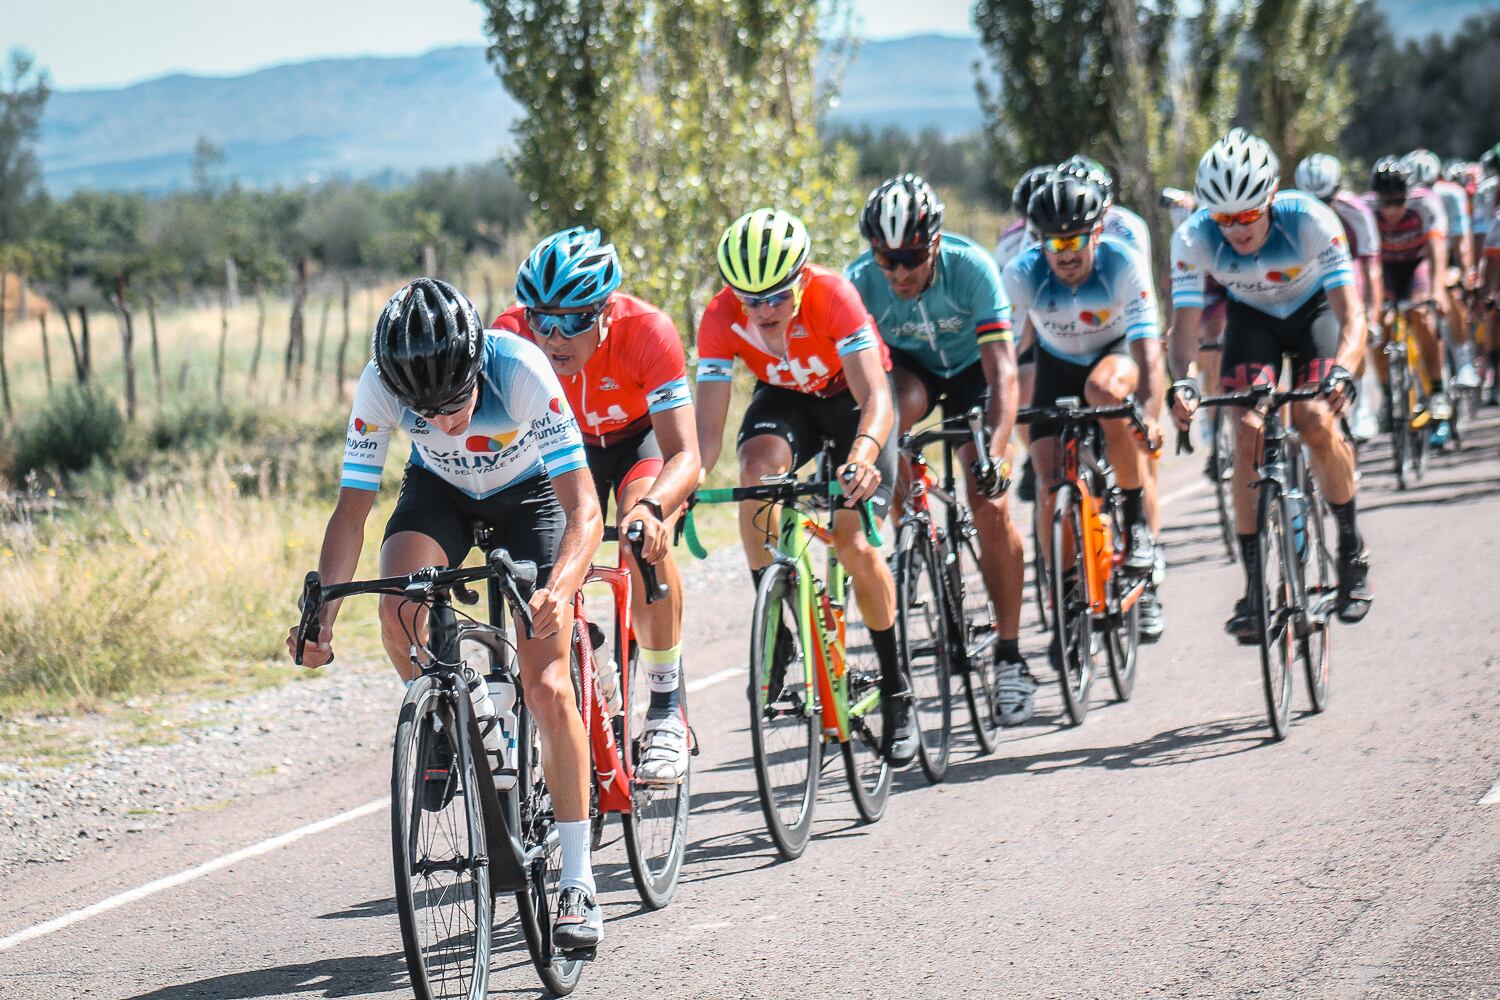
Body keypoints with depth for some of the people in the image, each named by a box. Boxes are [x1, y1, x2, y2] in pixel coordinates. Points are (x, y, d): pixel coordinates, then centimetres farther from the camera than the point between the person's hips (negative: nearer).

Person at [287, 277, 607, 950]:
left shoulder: (522, 371, -38)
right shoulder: (379, 387, -31)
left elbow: (584, 509, -38)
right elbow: (352, 510, -25)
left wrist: (559, 590, -57)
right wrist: (320, 616, -38)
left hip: (528, 493, -2)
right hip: (439, 492, 2)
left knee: (546, 686, -12)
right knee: (401, 611, -30)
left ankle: (577, 883, -4)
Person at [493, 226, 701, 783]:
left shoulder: (647, 331, -36)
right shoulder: (512, 335, -30)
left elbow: (685, 456, -41)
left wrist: (651, 508, -62)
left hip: (645, 437, -3)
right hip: (567, 444, 3)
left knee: (644, 537, -31)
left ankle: (667, 712, -19)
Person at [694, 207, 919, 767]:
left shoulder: (833, 296, -34)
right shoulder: (721, 319, -26)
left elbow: (875, 398, -42)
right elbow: (708, 427, -28)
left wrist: (862, 454, -62)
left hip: (851, 396, -2)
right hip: (784, 398, 2)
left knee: (854, 542, -18)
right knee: (758, 468, -32)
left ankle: (896, 692, 2)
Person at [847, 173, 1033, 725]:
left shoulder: (971, 268, -33)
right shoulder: (860, 281, -29)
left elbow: (1003, 371, -37)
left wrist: (995, 453, -49)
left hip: (969, 367, -1)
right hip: (907, 366, 1)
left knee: (991, 507, -14)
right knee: (900, 406, -36)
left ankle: (1010, 656, -3)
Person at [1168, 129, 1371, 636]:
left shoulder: (1312, 221, -34)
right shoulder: (1193, 238, -29)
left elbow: (1351, 315, -37)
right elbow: (1185, 323, -28)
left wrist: (1342, 370, -56)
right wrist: (1179, 384, -48)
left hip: (1314, 307, -2)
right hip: (1251, 315, 2)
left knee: (1315, 421, -23)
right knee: (1248, 432, -16)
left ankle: (1352, 549, -2)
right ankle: (1255, 583, -9)